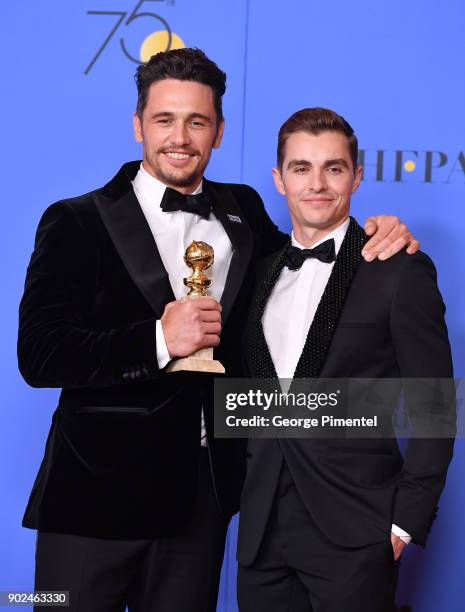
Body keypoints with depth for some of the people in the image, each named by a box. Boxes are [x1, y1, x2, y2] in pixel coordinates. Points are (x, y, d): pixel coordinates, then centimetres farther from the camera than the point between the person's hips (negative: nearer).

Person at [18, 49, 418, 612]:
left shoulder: (242, 212, 7)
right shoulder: (76, 223, -6)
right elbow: (40, 356, -13)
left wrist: (374, 238, 3)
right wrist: (159, 339, -23)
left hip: (202, 495, 4)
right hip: (98, 491, -4)